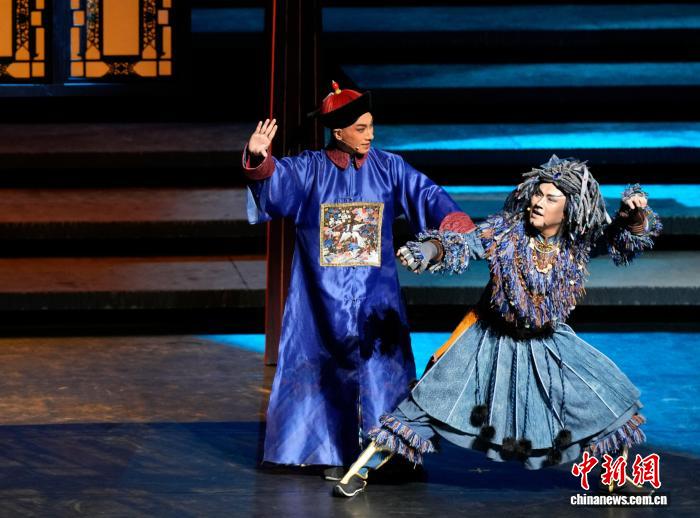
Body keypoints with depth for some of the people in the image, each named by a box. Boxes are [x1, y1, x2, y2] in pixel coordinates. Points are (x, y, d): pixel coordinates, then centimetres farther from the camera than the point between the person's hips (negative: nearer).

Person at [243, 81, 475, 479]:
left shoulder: (389, 168, 1)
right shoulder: (309, 170, -2)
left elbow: (427, 196, -9)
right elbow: (277, 180, -19)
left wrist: (459, 227, -27)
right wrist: (259, 160, -43)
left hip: (375, 296, 0)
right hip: (323, 297, 0)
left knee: (382, 370, -3)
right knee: (327, 372, 3)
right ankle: (337, 454, 11)